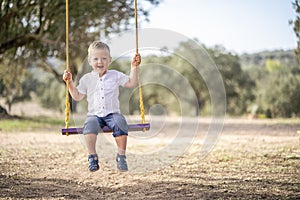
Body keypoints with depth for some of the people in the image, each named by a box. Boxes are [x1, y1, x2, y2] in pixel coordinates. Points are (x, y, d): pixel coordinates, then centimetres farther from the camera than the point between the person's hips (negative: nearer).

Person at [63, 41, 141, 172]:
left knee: (120, 124, -32)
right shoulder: (87, 79, 11)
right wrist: (70, 82, 4)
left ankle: (121, 156, -20)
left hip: (112, 113, 0)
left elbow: (131, 84, 6)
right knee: (89, 125, -34)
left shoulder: (115, 75, 10)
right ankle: (92, 156, -25)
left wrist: (134, 67, -1)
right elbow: (77, 97, 14)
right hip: (94, 114, 0)